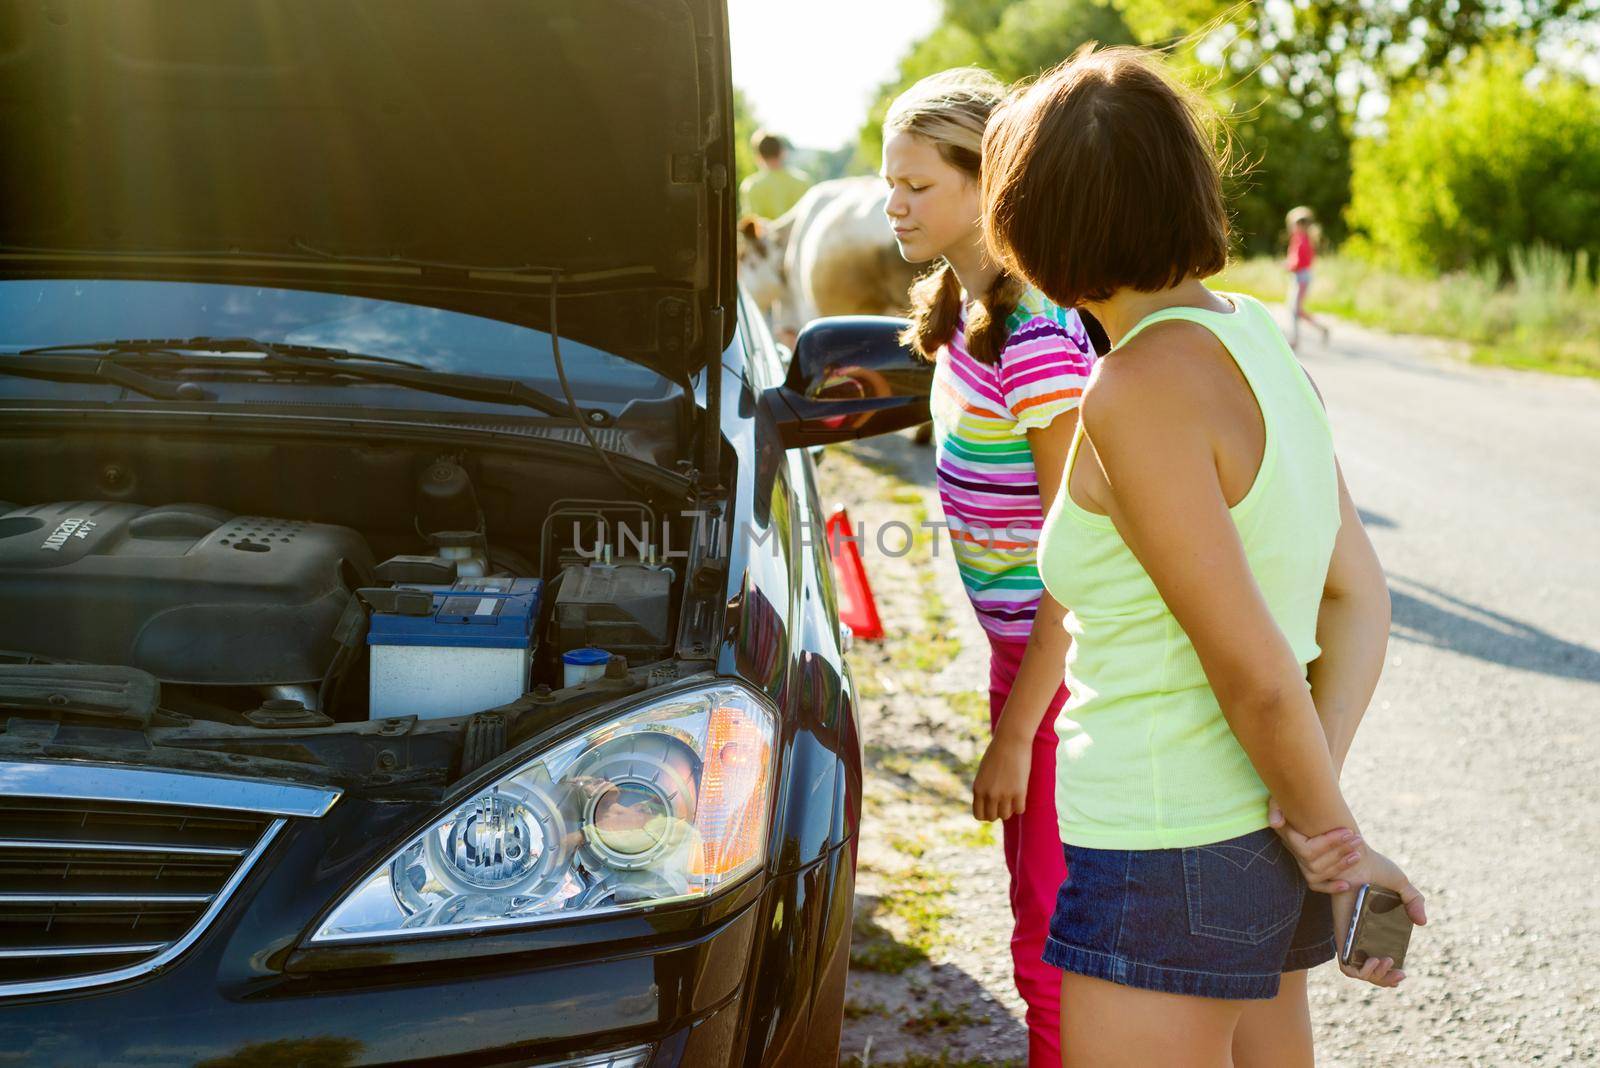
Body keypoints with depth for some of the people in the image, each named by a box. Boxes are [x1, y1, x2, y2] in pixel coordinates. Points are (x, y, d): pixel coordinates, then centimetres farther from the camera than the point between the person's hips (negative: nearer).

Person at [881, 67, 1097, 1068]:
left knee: (1053, 940, 1)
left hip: (1073, 668, -9)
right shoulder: (966, 310, 7)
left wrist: (1015, 735, -19)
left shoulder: (1037, 339, -23)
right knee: (1044, 916, 21)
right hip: (1025, 647, 9)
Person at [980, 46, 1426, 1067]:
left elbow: (1254, 672, -19)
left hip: (1164, 864, -8)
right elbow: (1361, 599, 6)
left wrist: (1339, 834, -4)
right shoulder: (1256, 336, 4)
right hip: (1255, 848, 8)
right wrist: (1319, 813, -2)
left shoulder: (1141, 389, -21)